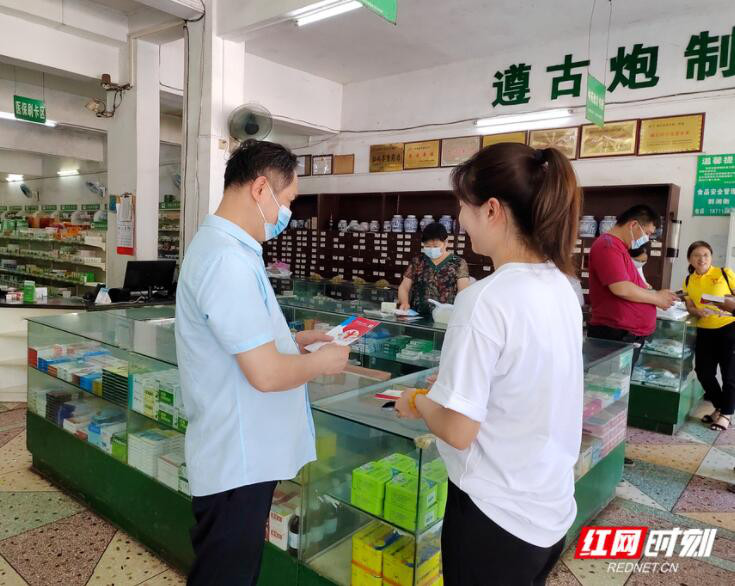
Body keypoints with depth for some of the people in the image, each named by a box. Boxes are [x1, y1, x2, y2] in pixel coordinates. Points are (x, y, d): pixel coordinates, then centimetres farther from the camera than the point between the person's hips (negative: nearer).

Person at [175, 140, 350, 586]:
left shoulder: (224, 246, 9)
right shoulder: (228, 259, -26)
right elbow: (265, 373, -28)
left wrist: (298, 339, 7)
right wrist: (323, 362, -11)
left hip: (240, 451, 10)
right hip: (238, 460, -10)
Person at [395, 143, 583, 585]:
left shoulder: (487, 300, -26)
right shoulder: (561, 287, -1)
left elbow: (458, 431, -23)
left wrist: (418, 402, -5)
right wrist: (449, 387, 11)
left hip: (496, 515, -7)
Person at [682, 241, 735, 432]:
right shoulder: (688, 282, 4)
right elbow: (690, 307, 6)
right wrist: (698, 312, -15)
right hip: (704, 332, 4)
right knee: (704, 372, 6)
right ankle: (719, 408, 27)